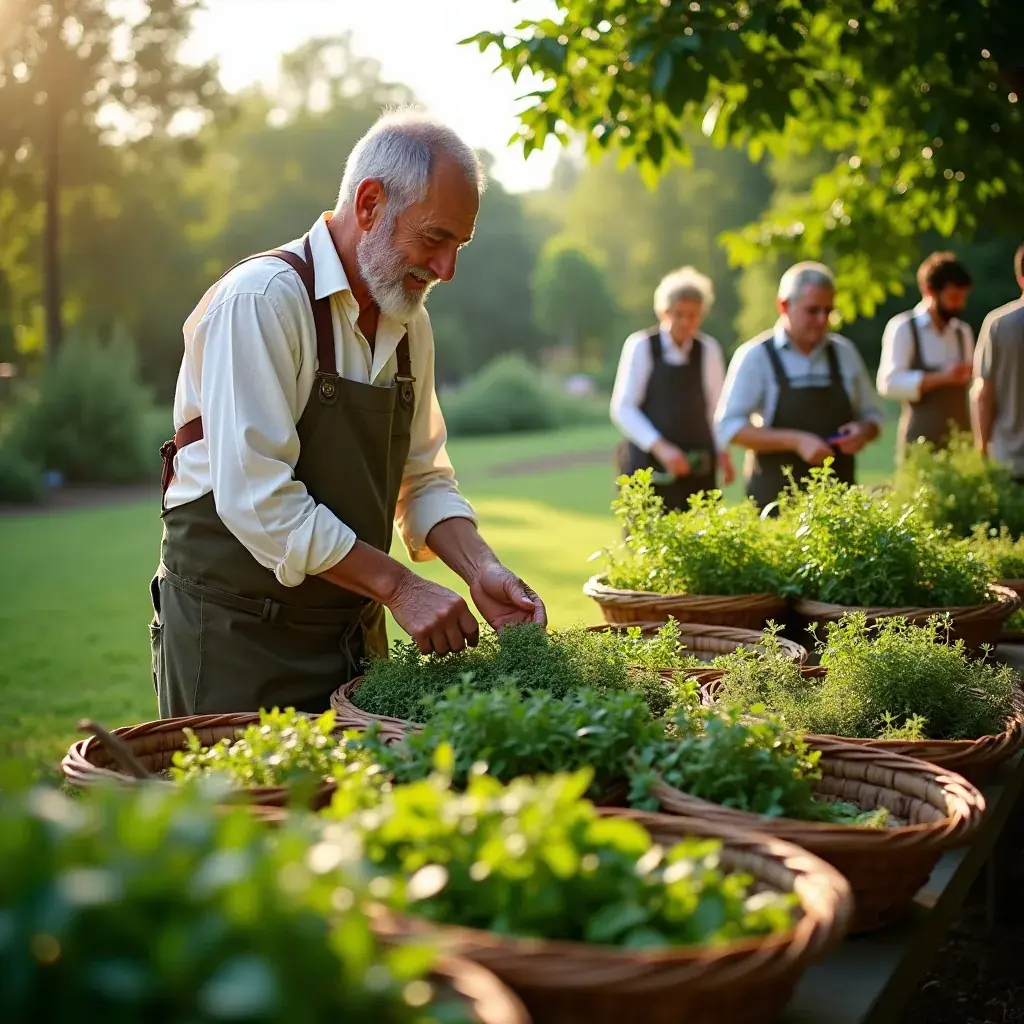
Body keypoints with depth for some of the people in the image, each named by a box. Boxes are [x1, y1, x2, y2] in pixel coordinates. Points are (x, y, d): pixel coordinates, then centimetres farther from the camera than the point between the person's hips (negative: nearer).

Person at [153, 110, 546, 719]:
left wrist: (481, 569, -6)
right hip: (237, 633, -7)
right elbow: (258, 499, -24)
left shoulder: (411, 325, 7)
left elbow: (424, 480, 11)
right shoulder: (262, 299, -18)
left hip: (354, 632, 7)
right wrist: (397, 586, -21)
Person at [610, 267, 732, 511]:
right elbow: (622, 409, -7)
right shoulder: (641, 346, -4)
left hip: (696, 466, 3)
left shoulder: (708, 349, 5)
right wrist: (661, 448, -16)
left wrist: (722, 451, -1)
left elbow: (716, 404, 13)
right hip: (648, 461, -3)